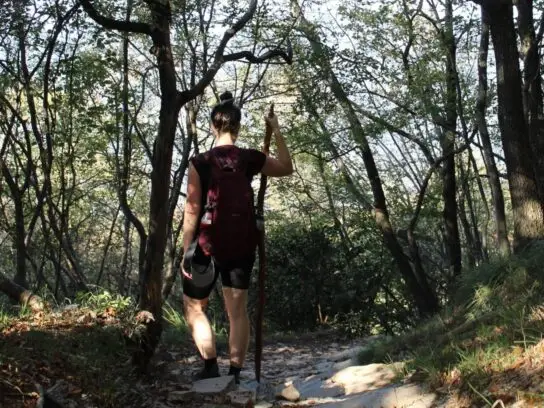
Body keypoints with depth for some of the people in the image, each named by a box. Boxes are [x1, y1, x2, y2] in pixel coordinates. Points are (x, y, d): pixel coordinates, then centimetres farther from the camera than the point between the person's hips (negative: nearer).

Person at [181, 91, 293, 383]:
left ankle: (211, 366, 5)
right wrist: (277, 132, 18)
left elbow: (192, 211, -10)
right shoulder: (251, 159, -2)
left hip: (208, 243, -3)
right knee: (238, 310, 8)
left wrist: (186, 252, -5)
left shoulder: (200, 163, -9)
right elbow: (287, 168, 16)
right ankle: (235, 373, 9)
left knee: (193, 306, 13)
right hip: (242, 244, 3)